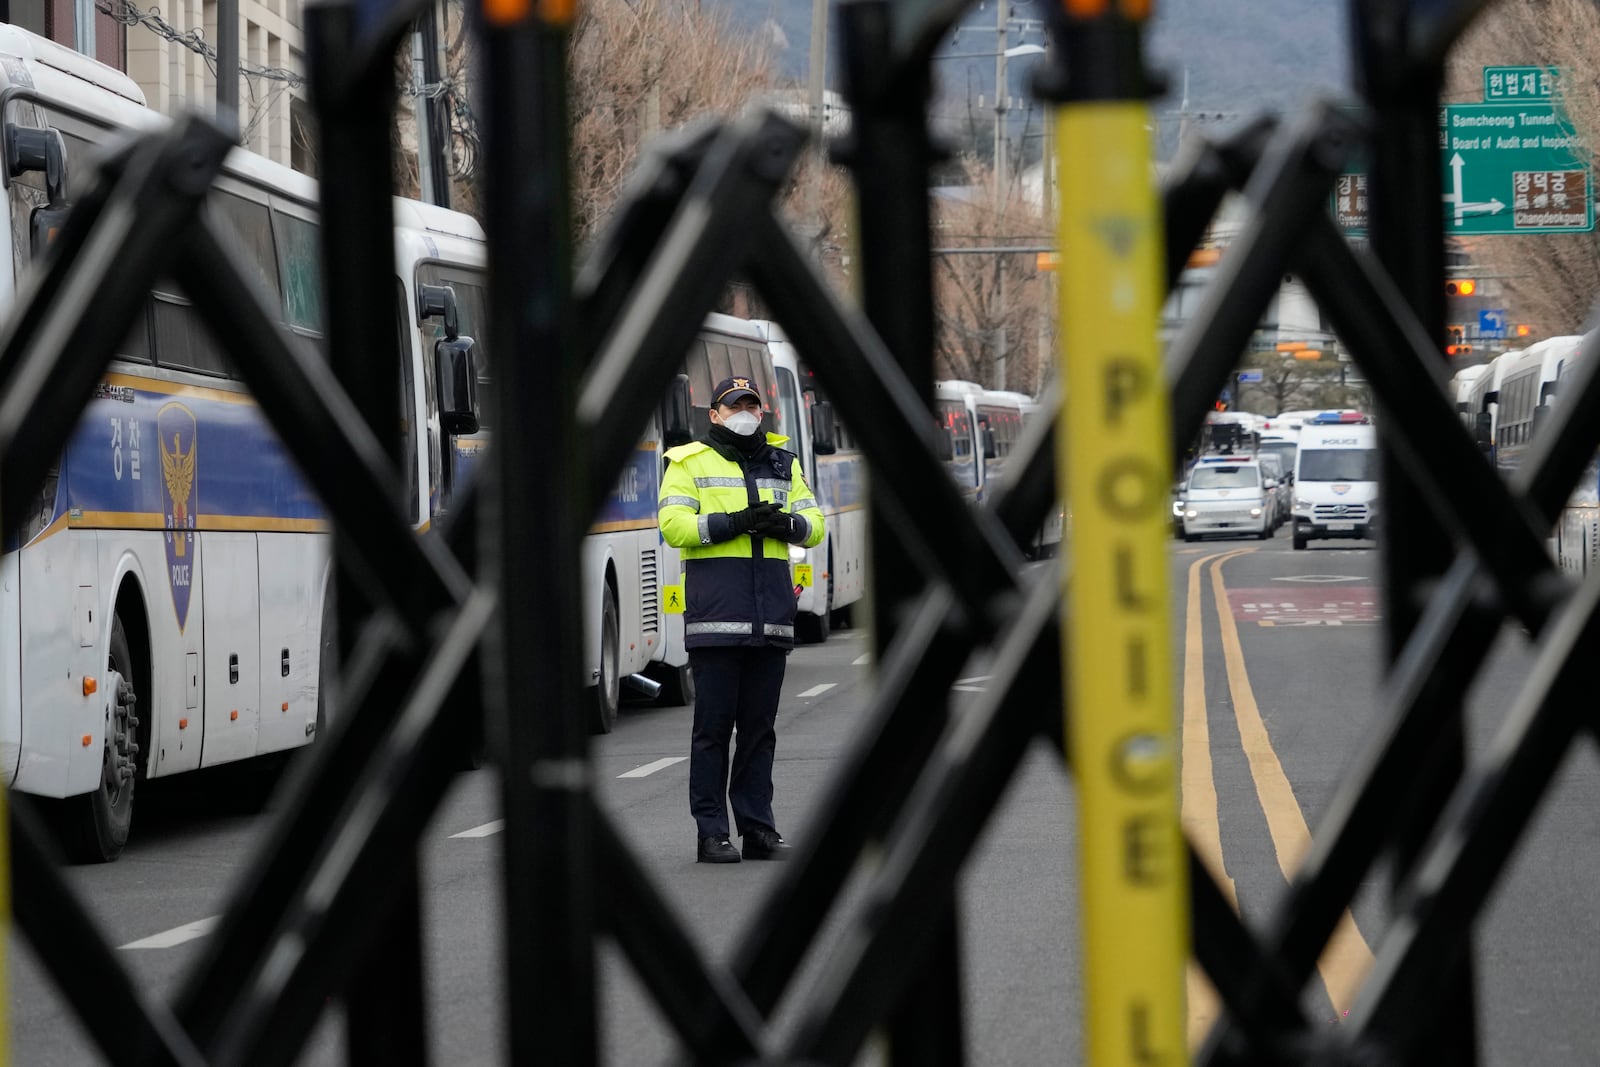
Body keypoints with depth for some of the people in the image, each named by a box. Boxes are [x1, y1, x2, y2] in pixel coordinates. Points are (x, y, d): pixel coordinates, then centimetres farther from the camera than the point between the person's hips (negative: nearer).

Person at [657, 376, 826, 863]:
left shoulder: (783, 463, 18)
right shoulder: (690, 462, 4)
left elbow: (814, 525, 14)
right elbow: (674, 526, -7)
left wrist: (785, 523, -8)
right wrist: (732, 523, -17)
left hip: (771, 616, 4)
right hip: (716, 616, -4)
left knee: (760, 726, 8)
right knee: (713, 726, -4)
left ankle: (757, 827, 13)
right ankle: (711, 832, -2)